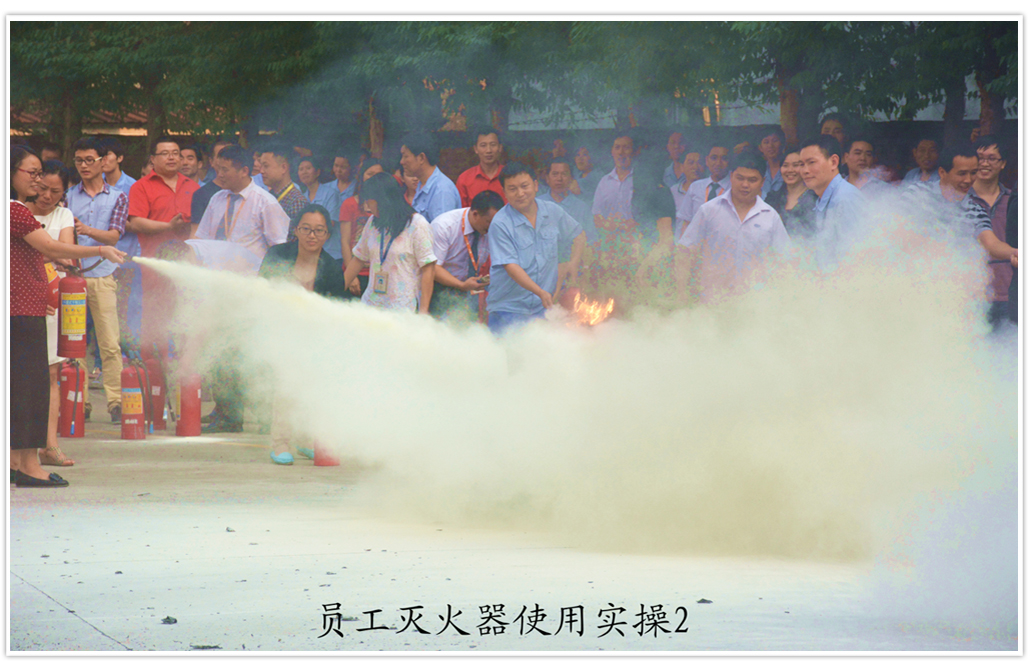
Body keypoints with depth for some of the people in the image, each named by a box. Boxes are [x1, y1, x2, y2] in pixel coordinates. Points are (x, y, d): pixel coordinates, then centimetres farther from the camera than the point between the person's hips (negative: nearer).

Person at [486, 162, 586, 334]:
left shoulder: (553, 212, 4)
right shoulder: (500, 224, -13)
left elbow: (579, 235, 22)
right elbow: (511, 266, -19)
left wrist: (573, 263, 5)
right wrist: (541, 292, -29)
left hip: (542, 308, 4)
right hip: (507, 309, -4)